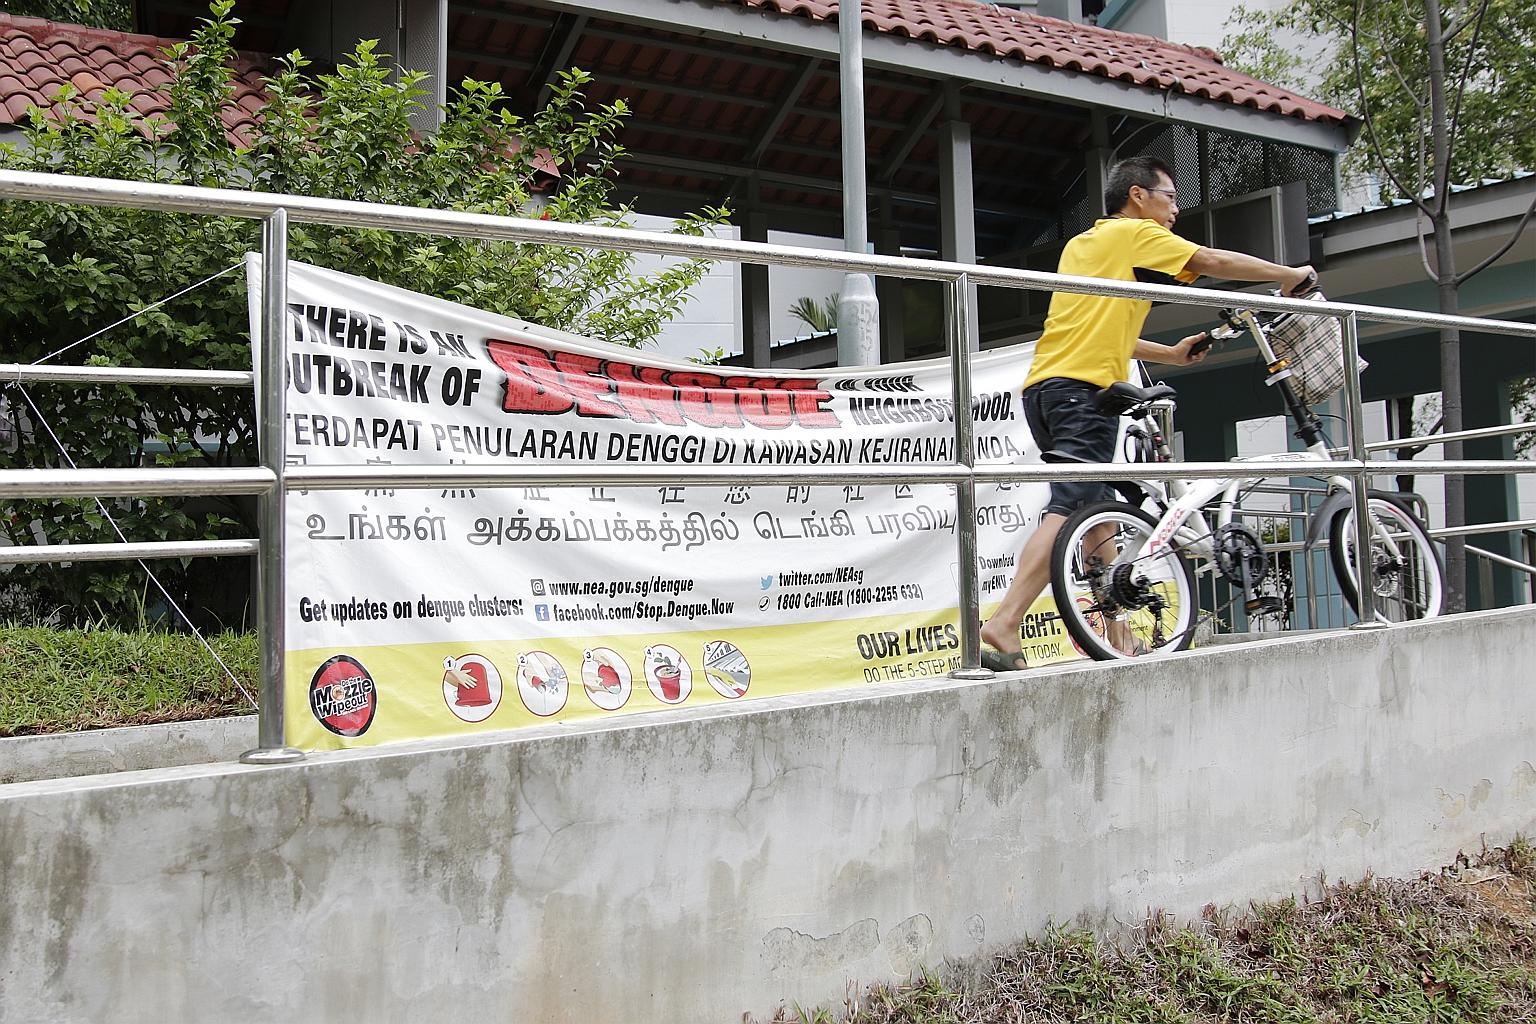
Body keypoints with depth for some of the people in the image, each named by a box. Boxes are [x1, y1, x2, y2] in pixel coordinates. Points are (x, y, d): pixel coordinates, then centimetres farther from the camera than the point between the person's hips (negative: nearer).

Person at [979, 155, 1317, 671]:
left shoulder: (1081, 243, 29)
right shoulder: (1137, 232, 6)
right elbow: (1214, 261, 2)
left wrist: (1169, 354, 34)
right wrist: (1290, 275, 16)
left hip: (1043, 386, 9)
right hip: (1081, 387, -9)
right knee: (1070, 508, -18)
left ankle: (1119, 643, 19)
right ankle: (1004, 624, -31)